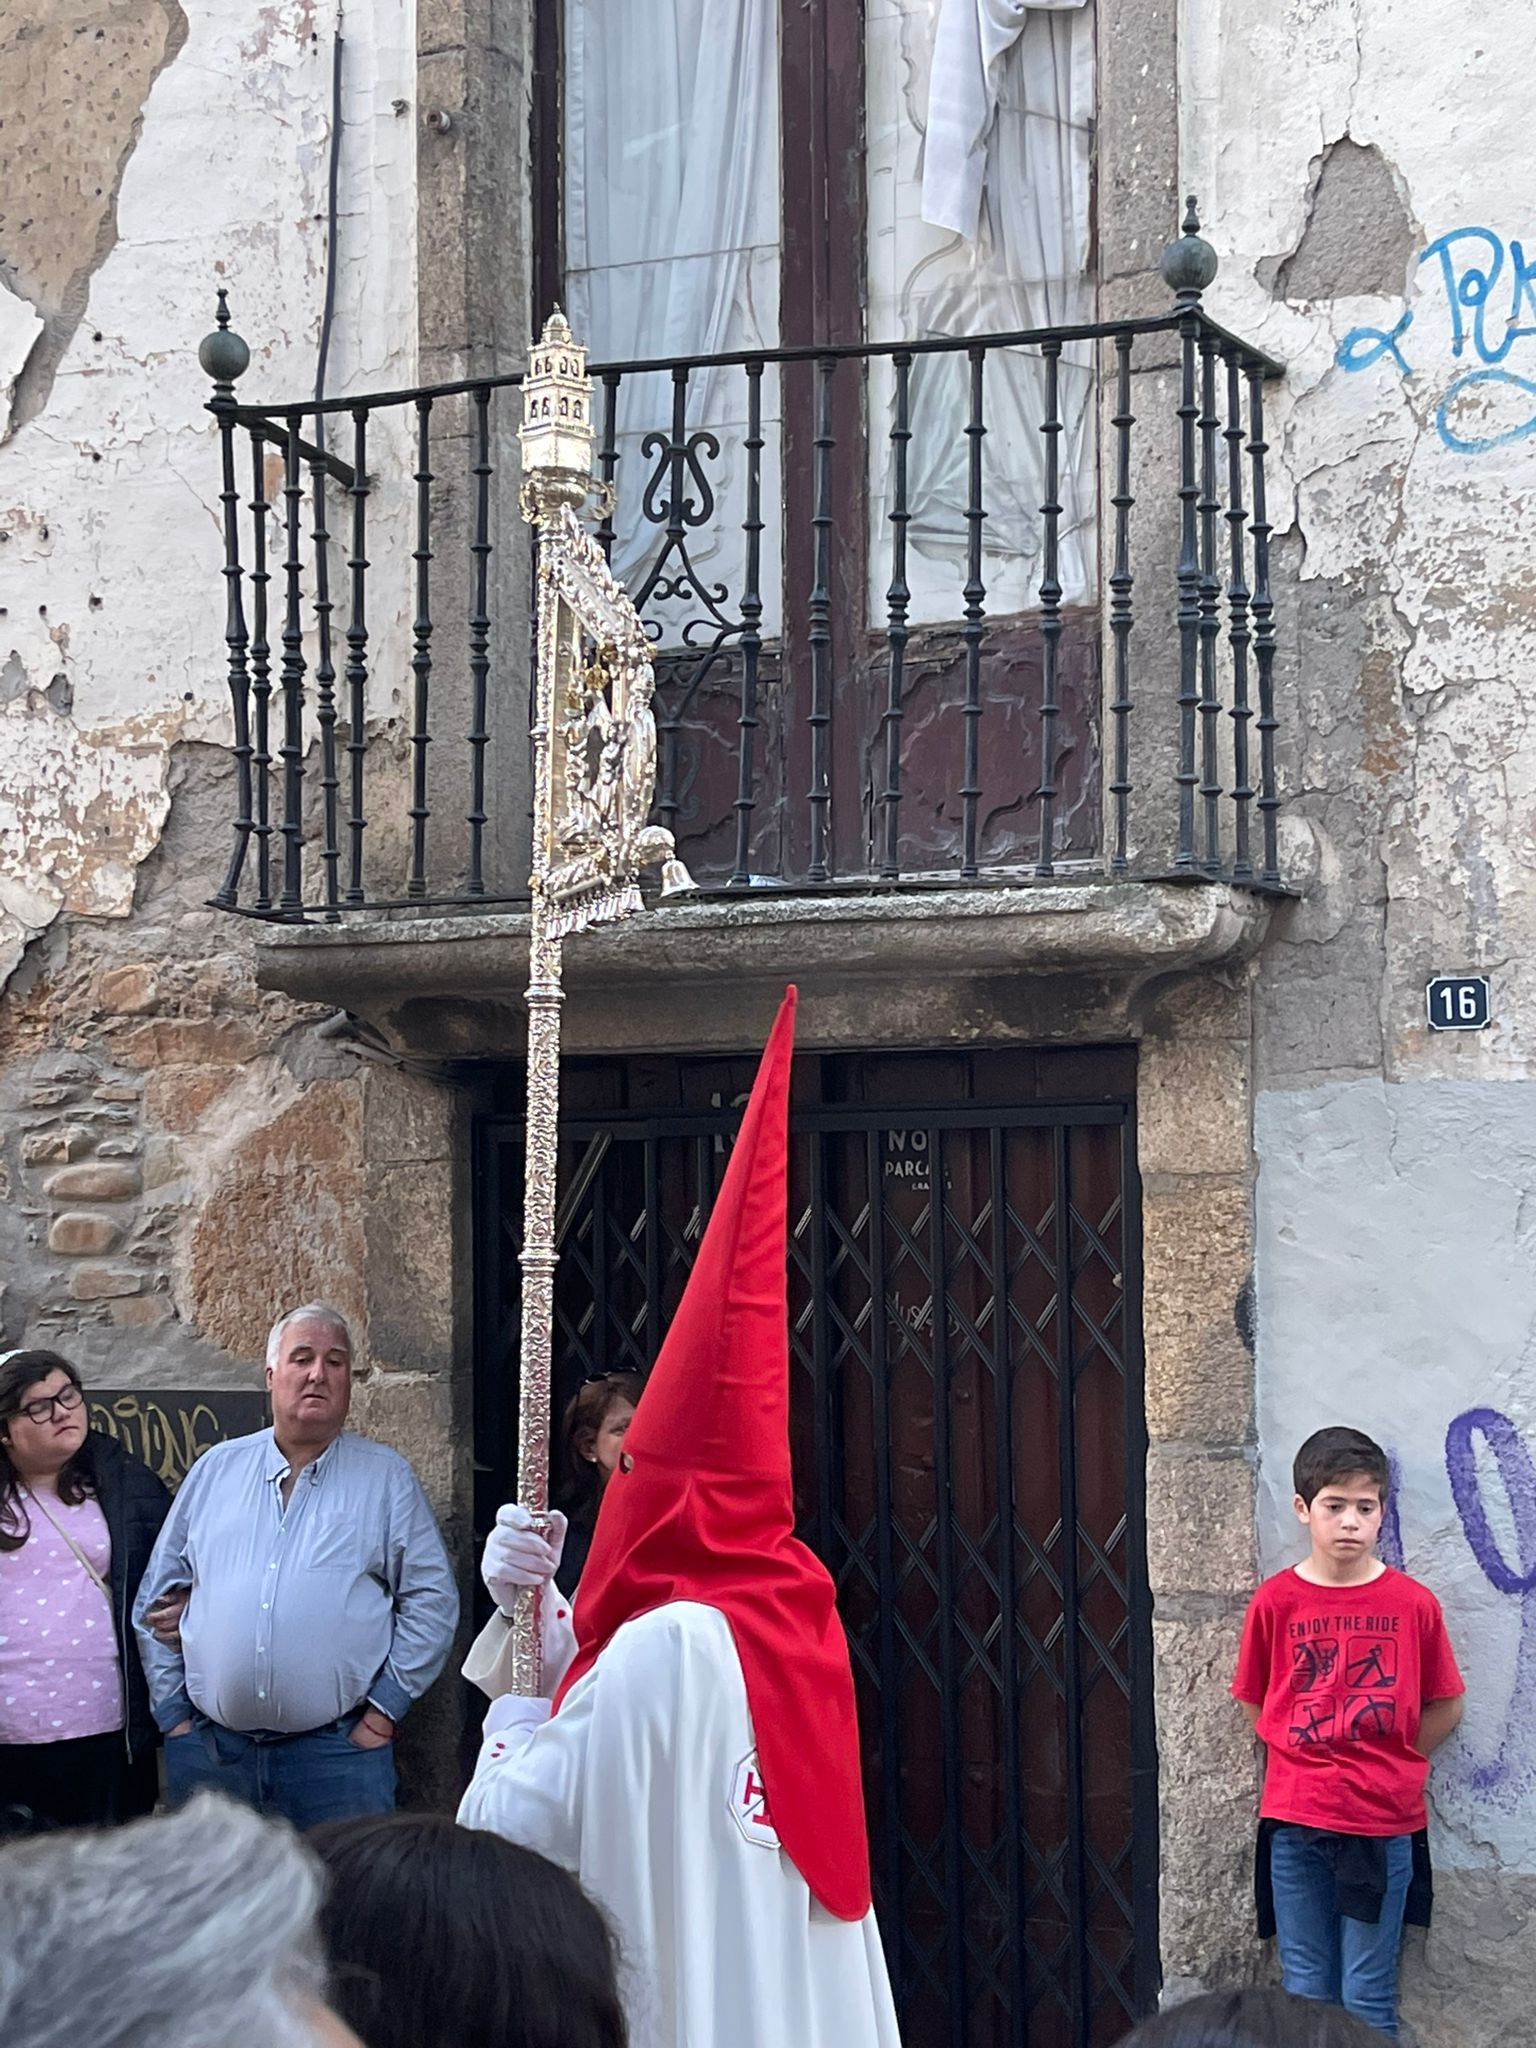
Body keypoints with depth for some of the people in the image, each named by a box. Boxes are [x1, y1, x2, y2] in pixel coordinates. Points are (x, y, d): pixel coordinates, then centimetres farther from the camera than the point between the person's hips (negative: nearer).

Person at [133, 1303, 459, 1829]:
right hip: (210, 1750, 2)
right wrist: (172, 1712, 7)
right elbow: (156, 1597, 13)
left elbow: (432, 1601, 2)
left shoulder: (387, 1478, 4)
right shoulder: (216, 1470, 10)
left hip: (336, 1750, -2)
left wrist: (384, 1710, -3)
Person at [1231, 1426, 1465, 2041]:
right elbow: (1257, 1706, 8)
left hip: (1383, 1823, -1)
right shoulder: (1276, 1601, -2)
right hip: (1295, 1821, 1)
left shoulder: (1413, 1603, -4)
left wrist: (1386, 1768, 0)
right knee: (1307, 1992, 10)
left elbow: (1444, 1707, 4)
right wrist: (1306, 1763, 1)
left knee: (1367, 2000, 4)